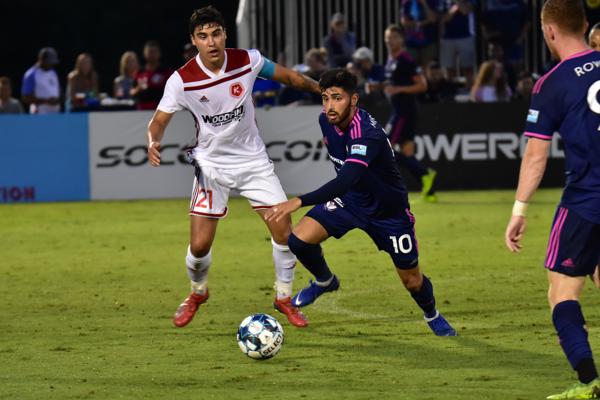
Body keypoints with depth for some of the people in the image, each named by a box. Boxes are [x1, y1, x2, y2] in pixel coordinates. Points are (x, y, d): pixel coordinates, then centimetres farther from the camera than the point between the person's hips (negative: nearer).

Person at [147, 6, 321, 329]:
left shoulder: (247, 61, -13)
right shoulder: (182, 80, -18)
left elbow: (286, 76, 5)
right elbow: (160, 120, -13)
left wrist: (322, 89, 13)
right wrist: (154, 142, -34)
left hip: (253, 160, 2)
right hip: (211, 165, -2)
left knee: (284, 232, -7)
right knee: (199, 245, -7)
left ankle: (284, 297, 17)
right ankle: (197, 293, 26)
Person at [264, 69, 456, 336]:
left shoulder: (368, 134, -38)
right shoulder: (326, 120, -13)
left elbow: (346, 181, -51)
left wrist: (299, 202, -60)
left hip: (388, 210, -5)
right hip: (348, 198, 5)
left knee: (412, 280, 7)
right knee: (299, 239, -19)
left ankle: (432, 316, 42)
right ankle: (324, 282, 13)